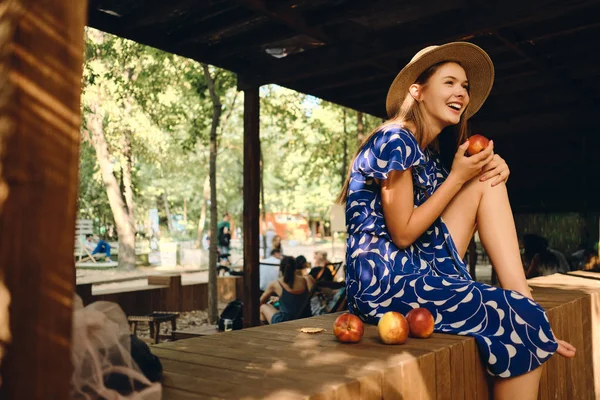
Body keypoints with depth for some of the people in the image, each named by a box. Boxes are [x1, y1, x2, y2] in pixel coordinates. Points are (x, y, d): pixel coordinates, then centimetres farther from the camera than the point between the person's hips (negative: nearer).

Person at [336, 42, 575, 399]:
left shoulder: (430, 151, 14)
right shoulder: (395, 141, -13)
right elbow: (403, 233, -16)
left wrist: (493, 165, -4)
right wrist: (458, 176, -10)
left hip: (422, 269, 9)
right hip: (386, 282, -9)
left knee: (487, 180, 2)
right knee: (518, 320, -17)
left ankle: (524, 302, -6)